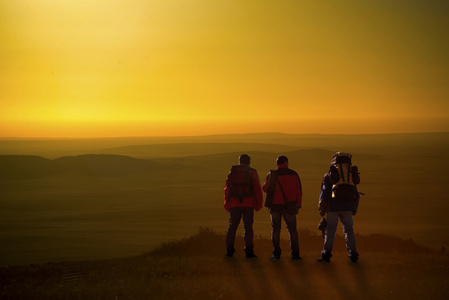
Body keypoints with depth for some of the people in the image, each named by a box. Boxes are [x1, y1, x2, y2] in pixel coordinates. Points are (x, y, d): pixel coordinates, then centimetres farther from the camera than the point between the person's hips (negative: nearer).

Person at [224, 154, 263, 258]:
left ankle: (229, 250, 7)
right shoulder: (252, 172, 3)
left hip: (234, 204, 2)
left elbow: (227, 189, 7)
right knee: (248, 227, 0)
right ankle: (249, 251, -3)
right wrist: (259, 203, 2)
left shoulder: (232, 173, 10)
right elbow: (257, 189, -3)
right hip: (248, 204, -2)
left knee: (232, 226, 9)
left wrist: (227, 204, 12)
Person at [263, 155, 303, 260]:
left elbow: (265, 189, 4)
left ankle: (276, 253, 4)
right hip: (289, 206, 0)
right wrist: (298, 205, 9)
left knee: (275, 229, 9)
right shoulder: (293, 174, 1)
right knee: (292, 230, 8)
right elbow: (299, 191, 1)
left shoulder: (272, 174, -3)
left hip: (275, 205, 0)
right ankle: (295, 253, 2)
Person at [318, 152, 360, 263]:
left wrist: (321, 208, 2)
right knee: (349, 230, 9)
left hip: (333, 208, -2)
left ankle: (326, 255, 1)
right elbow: (356, 194, 13)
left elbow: (324, 192, -4)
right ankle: (353, 255, 5)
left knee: (330, 231, 4)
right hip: (347, 208, 3)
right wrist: (354, 208, 19)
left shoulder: (329, 175, 0)